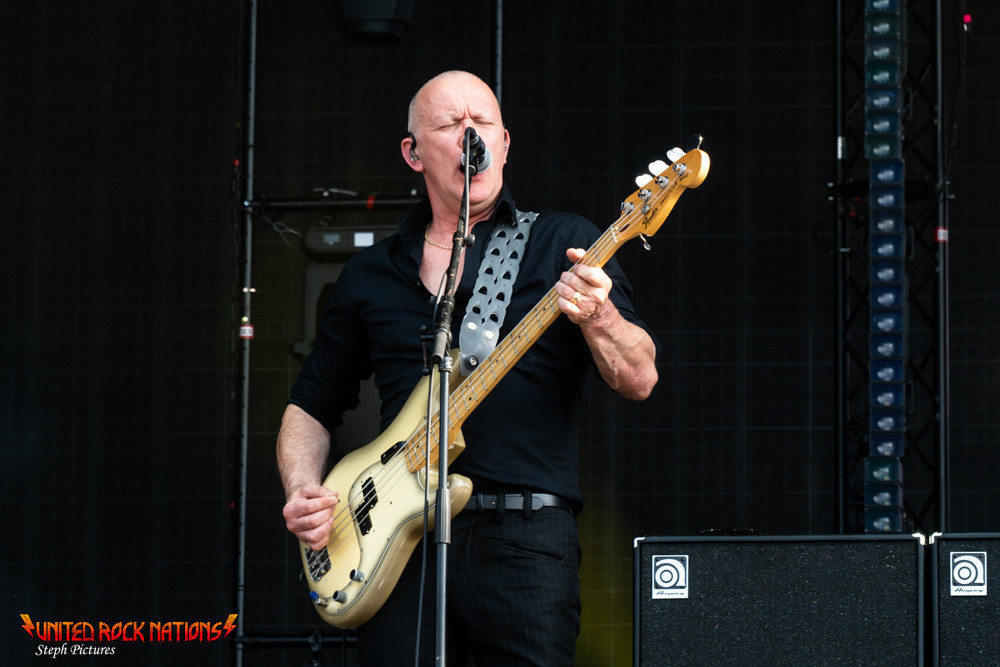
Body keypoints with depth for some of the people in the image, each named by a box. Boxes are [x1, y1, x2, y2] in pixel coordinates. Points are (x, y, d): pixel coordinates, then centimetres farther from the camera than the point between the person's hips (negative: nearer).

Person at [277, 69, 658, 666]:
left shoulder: (563, 245, 8)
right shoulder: (370, 275, 17)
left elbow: (639, 381, -1)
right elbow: (311, 407, 23)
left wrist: (596, 314, -21)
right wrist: (302, 492, 4)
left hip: (526, 533, -2)